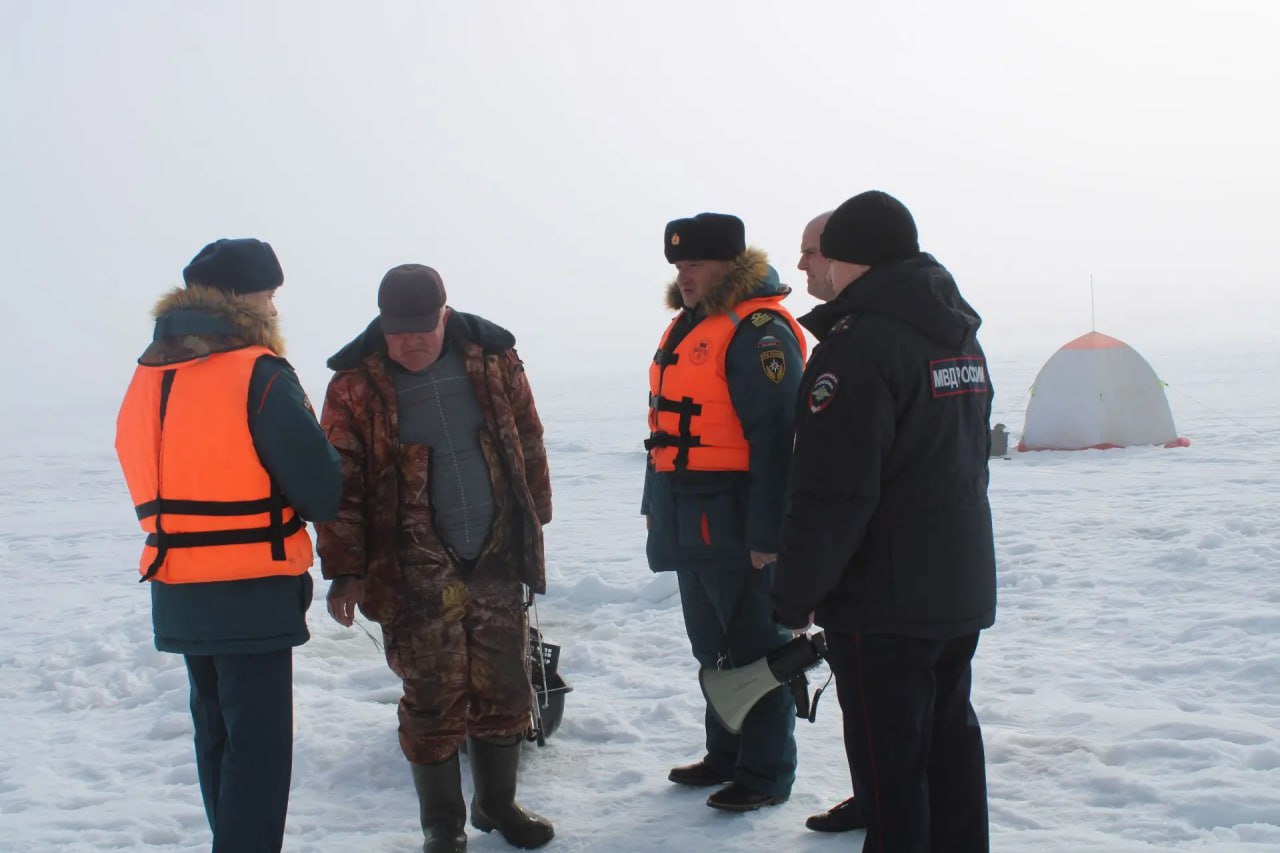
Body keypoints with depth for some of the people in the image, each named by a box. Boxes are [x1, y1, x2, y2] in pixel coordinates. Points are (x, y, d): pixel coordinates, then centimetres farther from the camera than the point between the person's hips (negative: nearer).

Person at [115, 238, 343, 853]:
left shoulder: (149, 377, 6)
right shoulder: (259, 375, -16)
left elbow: (152, 478, 14)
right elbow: (322, 494, -15)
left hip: (176, 595, 8)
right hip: (251, 595, -7)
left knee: (217, 732, 20)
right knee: (258, 745, -2)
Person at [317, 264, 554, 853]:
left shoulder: (492, 358, 0)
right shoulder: (356, 385, -8)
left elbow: (527, 444, 11)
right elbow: (341, 484, -6)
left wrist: (535, 520, 15)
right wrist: (344, 571, -10)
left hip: (497, 560, 3)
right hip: (419, 575, -3)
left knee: (505, 688, 11)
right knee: (432, 701, 0)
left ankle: (497, 803, 31)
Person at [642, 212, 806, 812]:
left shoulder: (759, 330, -16)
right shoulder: (688, 326, 15)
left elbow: (776, 437, -21)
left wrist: (767, 532, -23)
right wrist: (657, 504, 22)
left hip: (737, 526, -10)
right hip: (691, 525, 10)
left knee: (754, 648, 0)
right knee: (714, 648, 19)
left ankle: (766, 773, 11)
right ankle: (726, 756, 32)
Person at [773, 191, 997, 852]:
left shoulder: (858, 344, -18)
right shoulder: (961, 338, 12)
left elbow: (833, 491, -22)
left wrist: (795, 595, -14)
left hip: (883, 598, -9)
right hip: (963, 589, 9)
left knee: (889, 761, -2)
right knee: (949, 737, 18)